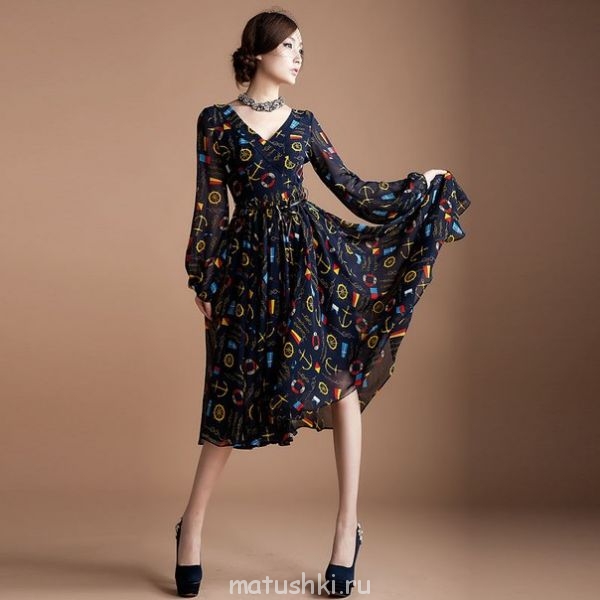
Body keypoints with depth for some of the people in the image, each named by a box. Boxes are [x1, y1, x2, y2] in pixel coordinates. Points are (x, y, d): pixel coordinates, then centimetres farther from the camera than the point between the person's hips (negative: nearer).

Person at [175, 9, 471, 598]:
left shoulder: (304, 122, 11)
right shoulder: (216, 120, 3)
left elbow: (353, 190, 14)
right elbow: (209, 206, 1)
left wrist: (419, 185, 19)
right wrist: (203, 283, -1)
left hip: (313, 257, 3)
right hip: (248, 264, -2)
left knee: (342, 378, -3)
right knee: (235, 393, 3)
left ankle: (348, 526, 7)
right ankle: (191, 524, 20)